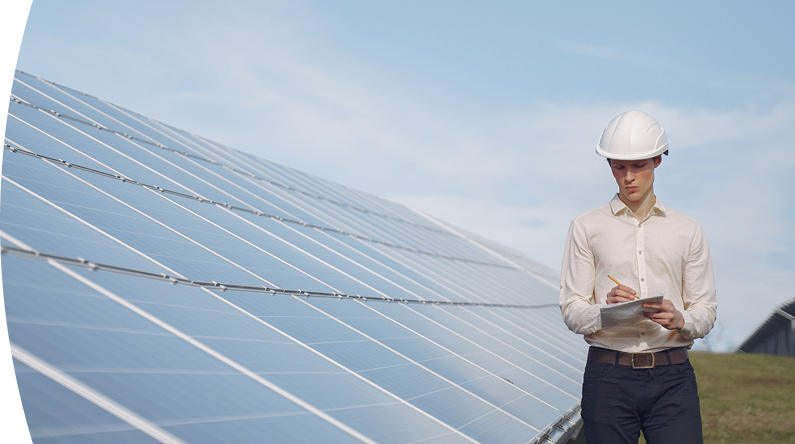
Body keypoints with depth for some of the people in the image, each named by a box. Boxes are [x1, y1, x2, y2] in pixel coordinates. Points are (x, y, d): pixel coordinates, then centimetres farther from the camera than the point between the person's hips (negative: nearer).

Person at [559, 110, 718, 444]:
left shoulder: (687, 231, 14)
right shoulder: (586, 228, 8)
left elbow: (706, 310, 11)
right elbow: (571, 311, 4)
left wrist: (679, 320, -11)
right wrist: (605, 311, -17)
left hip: (672, 377, 1)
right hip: (608, 376, -1)